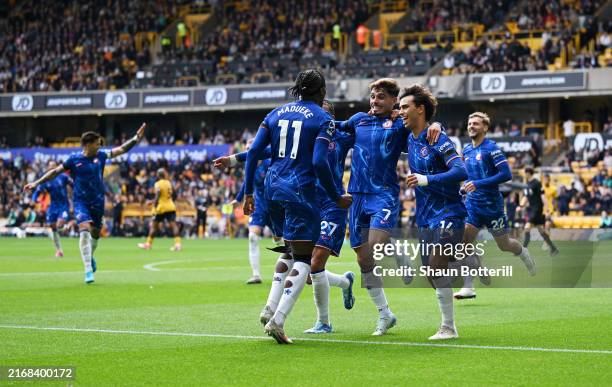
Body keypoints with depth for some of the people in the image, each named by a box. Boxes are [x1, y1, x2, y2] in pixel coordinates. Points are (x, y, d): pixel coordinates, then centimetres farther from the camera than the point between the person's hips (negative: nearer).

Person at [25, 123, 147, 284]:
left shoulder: (101, 155, 0)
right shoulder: (74, 159, -8)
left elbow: (122, 149, 5)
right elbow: (55, 171, -1)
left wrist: (136, 138, -3)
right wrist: (36, 183, -4)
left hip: (97, 201, 4)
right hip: (81, 201, -4)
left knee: (95, 233, 12)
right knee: (85, 230, -21)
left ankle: (89, 257, 45)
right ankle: (88, 270, -21)